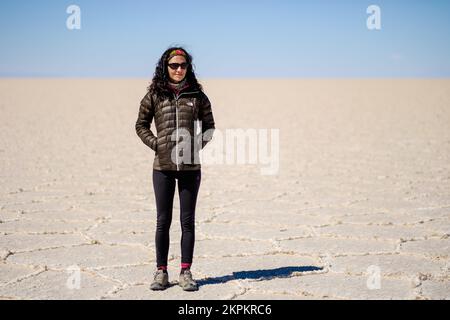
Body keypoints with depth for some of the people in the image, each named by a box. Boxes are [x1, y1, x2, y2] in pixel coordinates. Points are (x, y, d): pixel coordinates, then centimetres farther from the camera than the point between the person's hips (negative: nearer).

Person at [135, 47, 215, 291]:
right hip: (163, 166, 0)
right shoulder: (155, 95, 3)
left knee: (187, 220, 5)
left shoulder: (197, 95, 4)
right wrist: (155, 144, -3)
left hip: (190, 166, 0)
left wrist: (199, 144, -3)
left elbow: (209, 125, 11)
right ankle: (161, 272, 13)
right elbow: (141, 125, 10)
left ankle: (185, 272, 12)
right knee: (163, 220, 6)